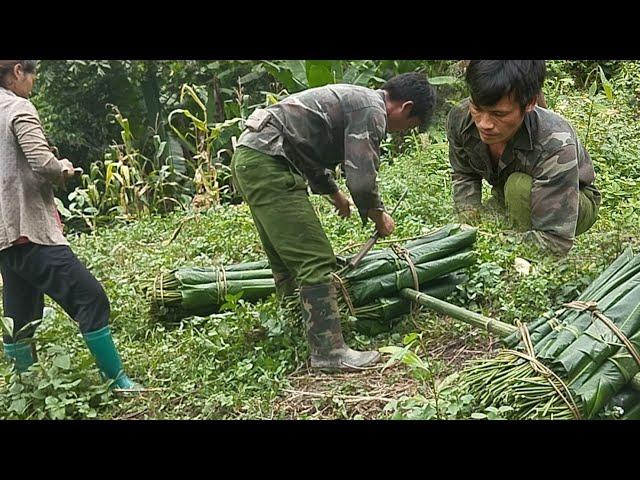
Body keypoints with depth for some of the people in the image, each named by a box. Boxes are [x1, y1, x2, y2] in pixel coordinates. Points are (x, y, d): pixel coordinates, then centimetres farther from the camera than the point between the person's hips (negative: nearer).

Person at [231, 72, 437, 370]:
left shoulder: (353, 99, 22)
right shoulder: (372, 110, -9)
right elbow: (362, 181, -16)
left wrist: (335, 194, 48)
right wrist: (379, 218, 4)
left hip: (248, 159, 11)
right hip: (268, 164, -11)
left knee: (286, 261, 17)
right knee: (315, 260, -9)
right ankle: (329, 352, -4)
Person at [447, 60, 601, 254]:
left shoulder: (555, 146, -41)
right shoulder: (459, 118, -24)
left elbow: (554, 240, -40)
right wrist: (470, 224, -21)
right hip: (509, 201, 5)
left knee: (520, 187, -35)